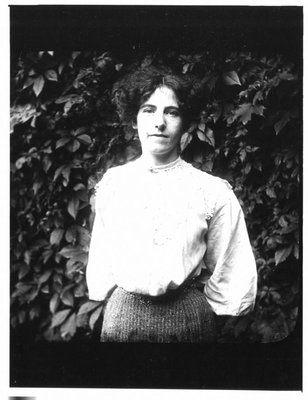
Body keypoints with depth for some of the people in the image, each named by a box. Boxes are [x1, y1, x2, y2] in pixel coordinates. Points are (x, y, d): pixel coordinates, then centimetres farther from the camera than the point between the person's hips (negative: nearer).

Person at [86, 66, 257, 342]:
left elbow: (232, 278, 0)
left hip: (188, 320, -1)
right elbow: (101, 257, 8)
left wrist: (194, 308, 7)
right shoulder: (112, 182, 0)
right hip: (122, 316, 2)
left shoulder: (213, 192, -8)